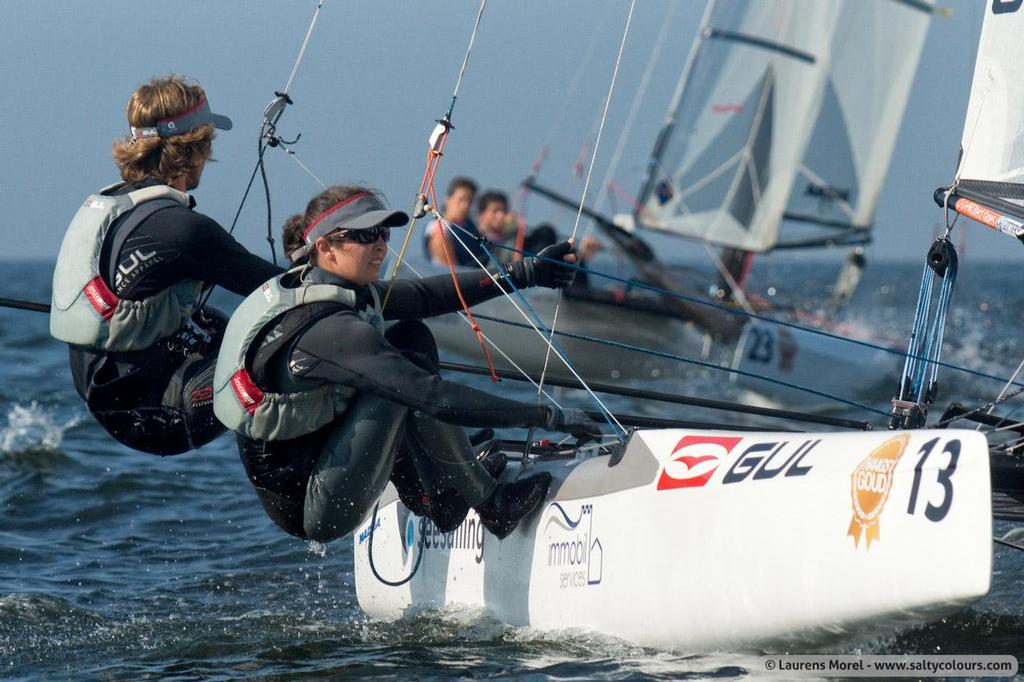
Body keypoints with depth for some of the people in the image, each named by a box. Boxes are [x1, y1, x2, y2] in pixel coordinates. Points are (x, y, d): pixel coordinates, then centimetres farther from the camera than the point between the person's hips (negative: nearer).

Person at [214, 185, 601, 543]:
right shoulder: (331, 329, -26)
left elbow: (426, 295, 10)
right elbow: (434, 396, -30)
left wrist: (525, 274, 7)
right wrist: (548, 417, -27)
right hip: (312, 515, -10)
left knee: (412, 336, 7)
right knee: (407, 372, -18)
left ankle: (430, 497, 6)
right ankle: (489, 502, -5)